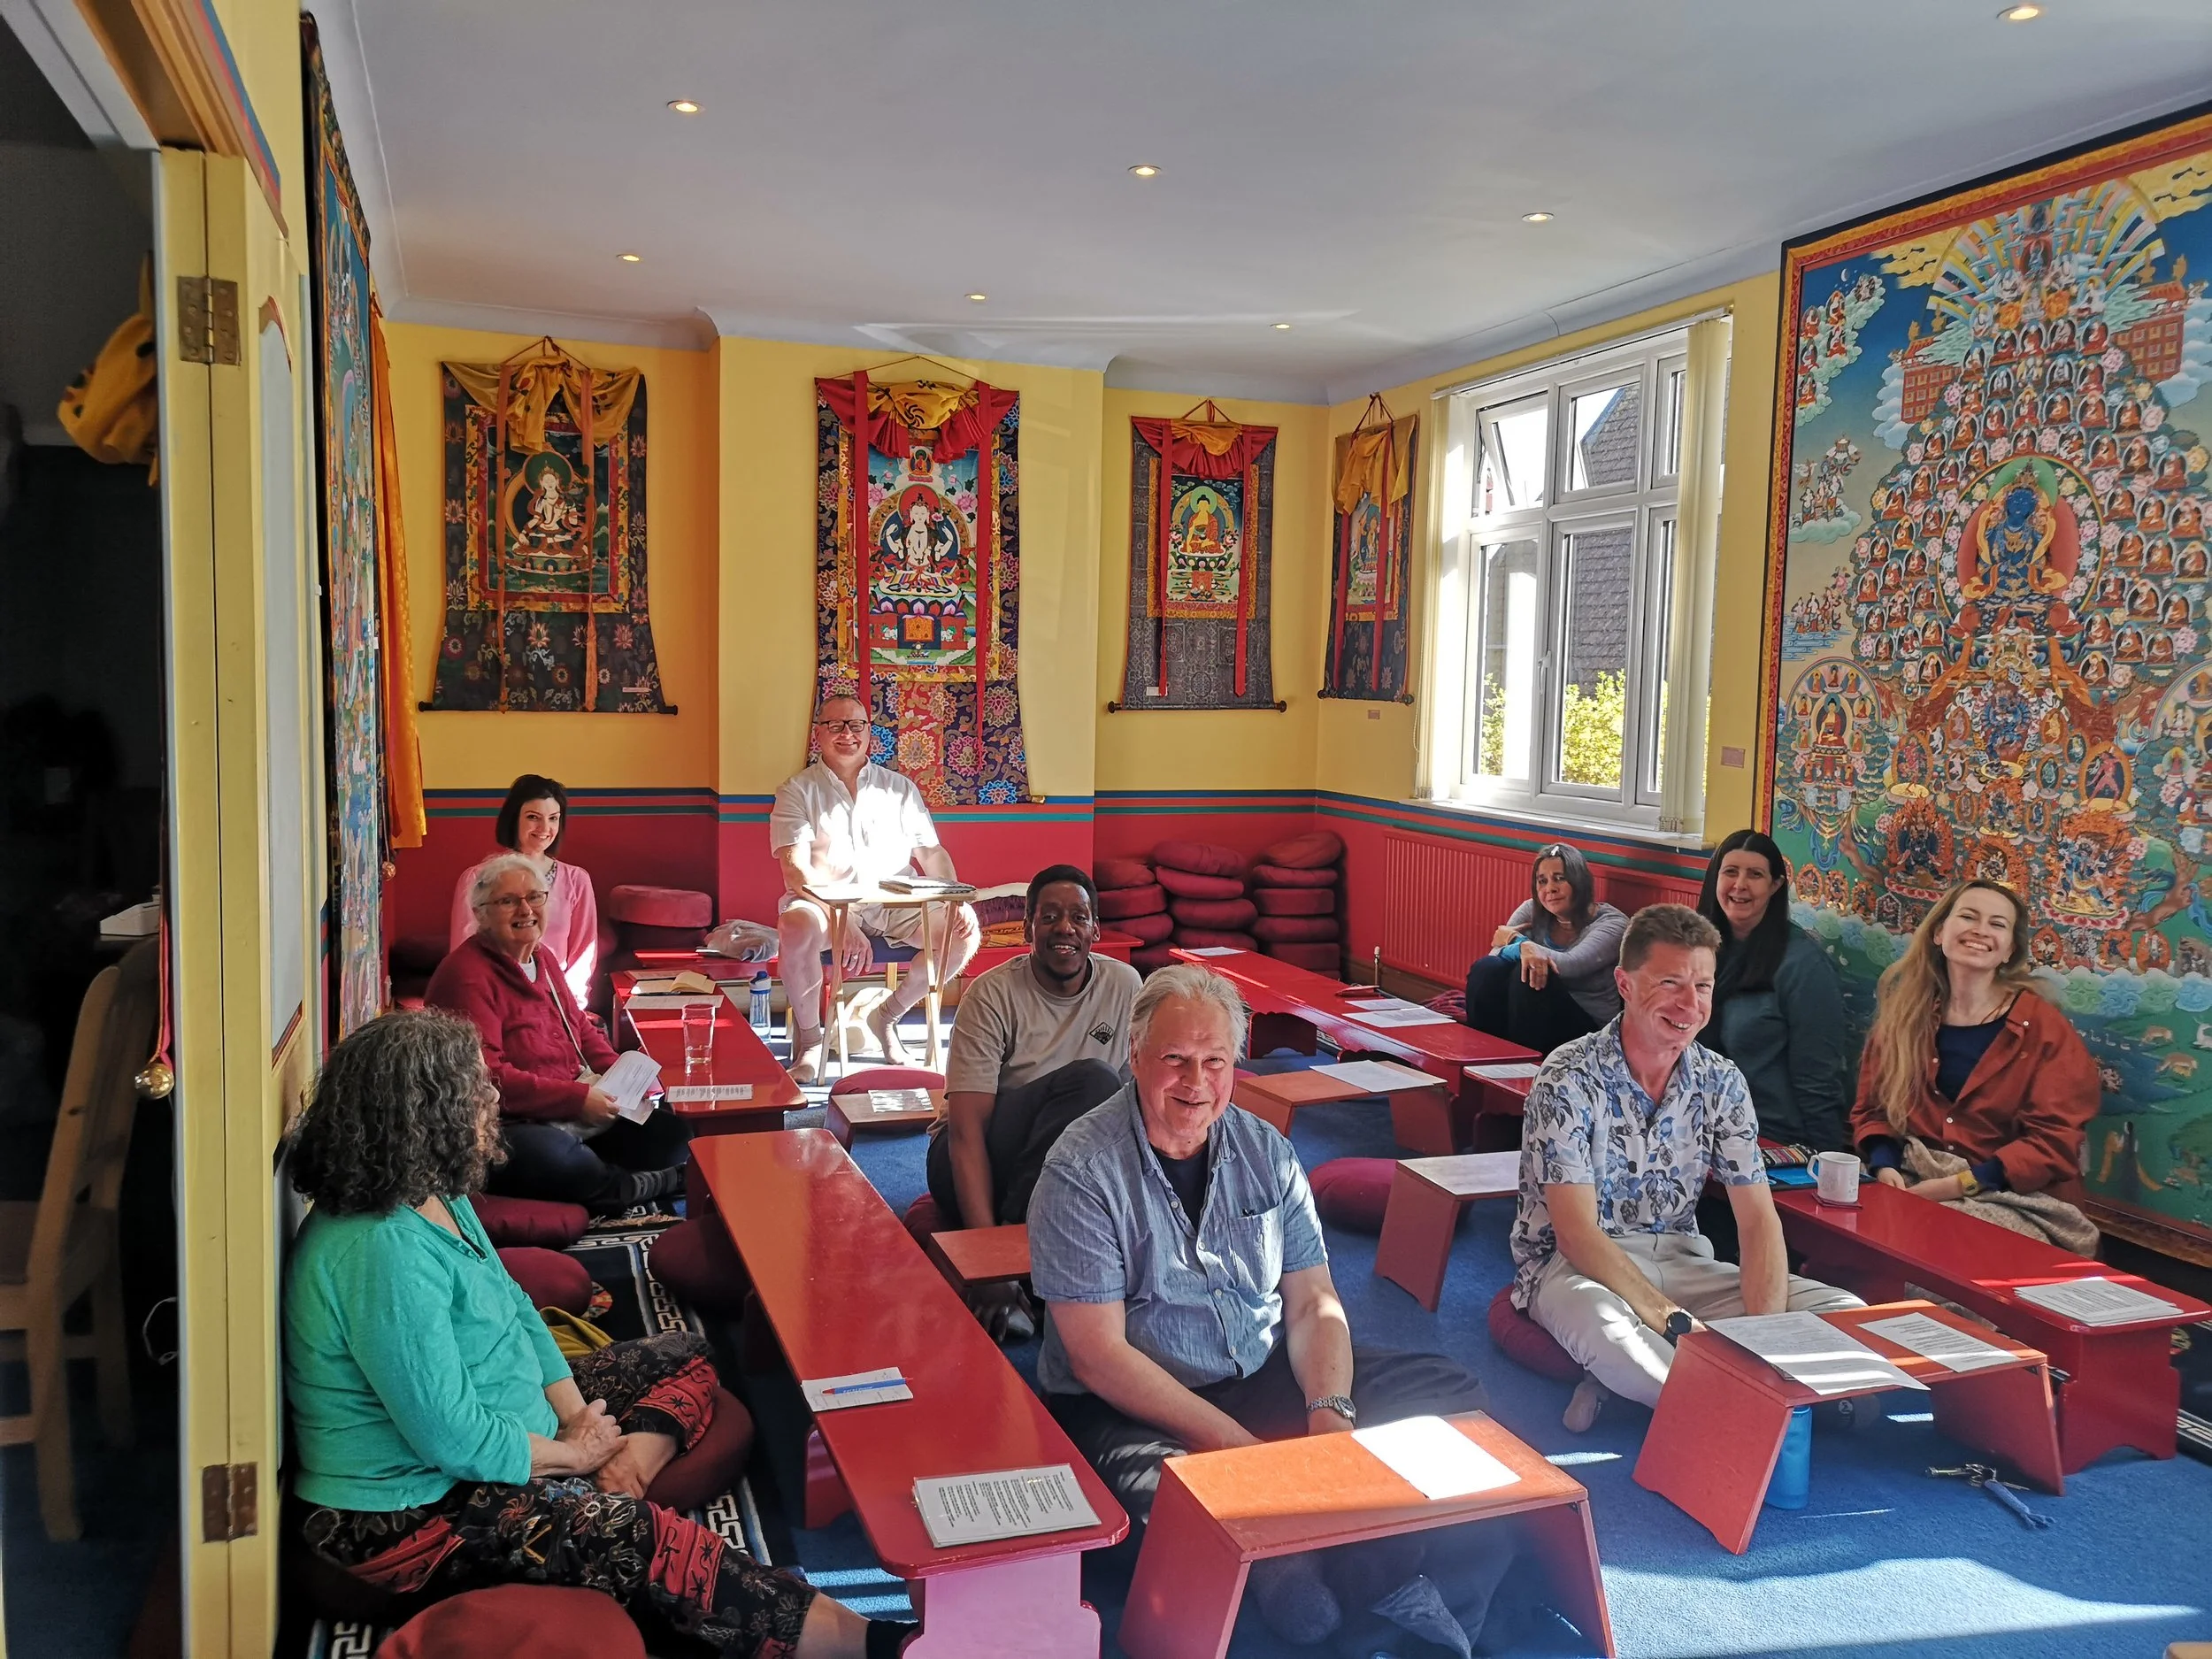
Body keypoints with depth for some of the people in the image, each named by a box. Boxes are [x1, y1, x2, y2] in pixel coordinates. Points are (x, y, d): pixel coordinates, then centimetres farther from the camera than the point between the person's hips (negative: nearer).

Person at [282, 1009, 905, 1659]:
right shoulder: (382, 1253, -30)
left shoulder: (436, 1196, 1)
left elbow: (515, 1310, 10)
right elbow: (453, 1440, -29)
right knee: (635, 1536, -27)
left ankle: (625, 1472, -17)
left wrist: (580, 1419, -4)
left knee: (684, 1358, 11)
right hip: (406, 1513, -10)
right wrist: (573, 1454, -12)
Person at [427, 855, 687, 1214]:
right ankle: (672, 1183, -13)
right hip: (511, 1124, -8)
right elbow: (486, 1077, -24)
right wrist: (576, 1098, -24)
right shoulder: (467, 976, -16)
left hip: (583, 1105, 8)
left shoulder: (542, 957, 14)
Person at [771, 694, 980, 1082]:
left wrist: (958, 901, -7)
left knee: (965, 933, -19)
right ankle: (809, 1039, -11)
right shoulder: (798, 791, 2)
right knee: (797, 928, -37)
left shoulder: (899, 789, 14)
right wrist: (841, 923, -26)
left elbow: (931, 853, 13)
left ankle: (887, 1016, 4)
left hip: (895, 905, 4)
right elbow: (796, 869, -11)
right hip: (826, 903, -3)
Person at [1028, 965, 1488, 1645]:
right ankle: (1280, 1567, -12)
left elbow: (1312, 1303, 4)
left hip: (1268, 1377, 6)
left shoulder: (1265, 1151, 3)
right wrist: (1238, 1445, -22)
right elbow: (1099, 1357, -17)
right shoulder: (1083, 1172, -14)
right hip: (1129, 1406, -5)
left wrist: (1330, 1411, -16)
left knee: (1451, 1393, -7)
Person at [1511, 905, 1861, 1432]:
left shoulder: (1722, 1082, 1)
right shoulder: (1569, 1080, -16)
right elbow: (1576, 1233, -21)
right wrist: (1677, 1323, -30)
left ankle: (1636, 1381, -19)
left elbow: (1759, 1219, -2)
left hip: (1679, 1261, 6)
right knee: (1602, 1322, -42)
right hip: (1575, 1266, -6)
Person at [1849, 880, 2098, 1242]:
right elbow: (1871, 1110, 11)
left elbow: (2055, 1141, -8)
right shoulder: (1903, 1017, 8)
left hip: (2004, 1199, -3)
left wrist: (1962, 1184, -17)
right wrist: (1885, 1167, -10)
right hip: (1908, 1186, 3)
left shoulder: (2044, 1030, -3)